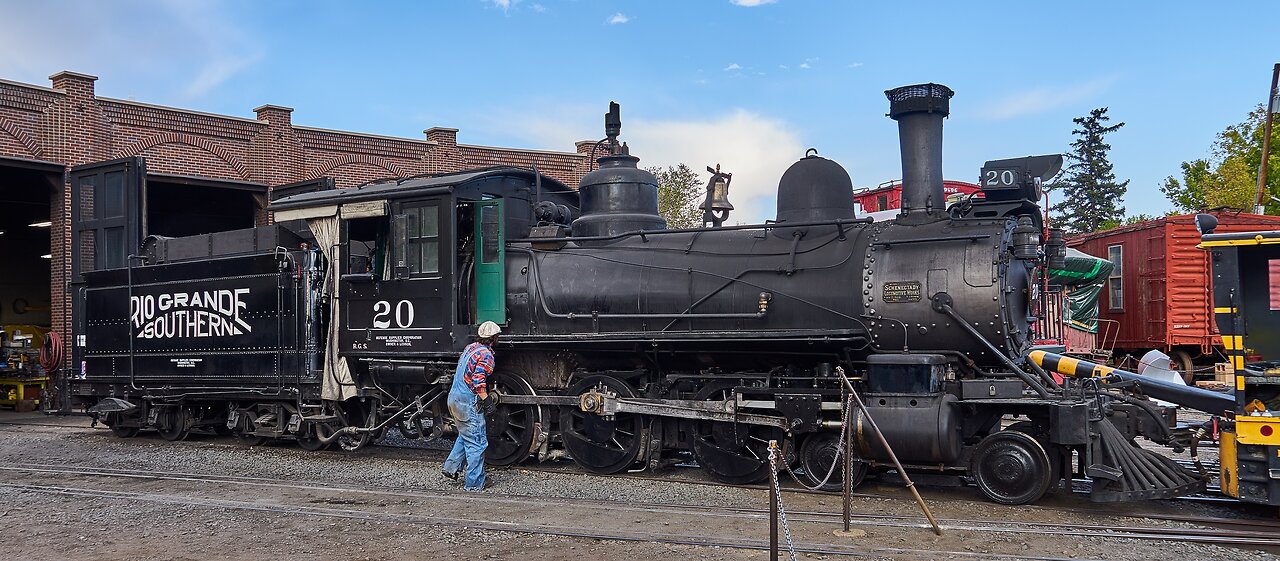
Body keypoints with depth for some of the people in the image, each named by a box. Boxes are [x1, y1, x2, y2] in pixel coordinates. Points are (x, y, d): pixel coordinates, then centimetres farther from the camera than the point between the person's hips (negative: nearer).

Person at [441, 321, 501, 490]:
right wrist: (488, 401, -14)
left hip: (454, 398, 9)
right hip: (468, 403, -9)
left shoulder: (470, 347, 11)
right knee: (477, 443, 1)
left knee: (466, 435, 26)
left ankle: (451, 468, 25)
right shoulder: (486, 355, -15)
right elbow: (478, 382, -22)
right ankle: (474, 483, 7)